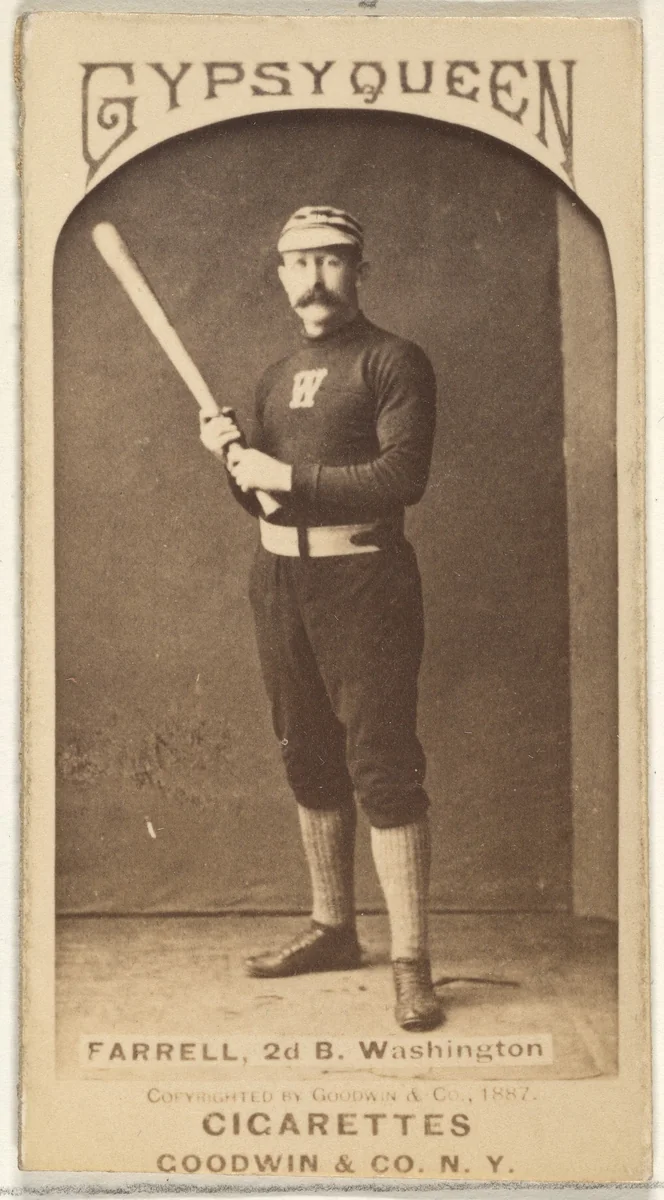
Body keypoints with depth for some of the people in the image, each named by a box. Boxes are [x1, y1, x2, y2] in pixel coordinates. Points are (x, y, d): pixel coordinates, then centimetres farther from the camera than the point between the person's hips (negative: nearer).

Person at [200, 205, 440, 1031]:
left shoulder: (393, 362, -5)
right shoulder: (277, 378, 17)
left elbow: (404, 475, -18)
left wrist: (291, 475, -17)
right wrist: (235, 458, 0)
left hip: (362, 578, -7)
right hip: (278, 579, 7)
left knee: (382, 766, -10)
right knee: (309, 762, 13)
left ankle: (411, 964, -8)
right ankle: (333, 929, 25)